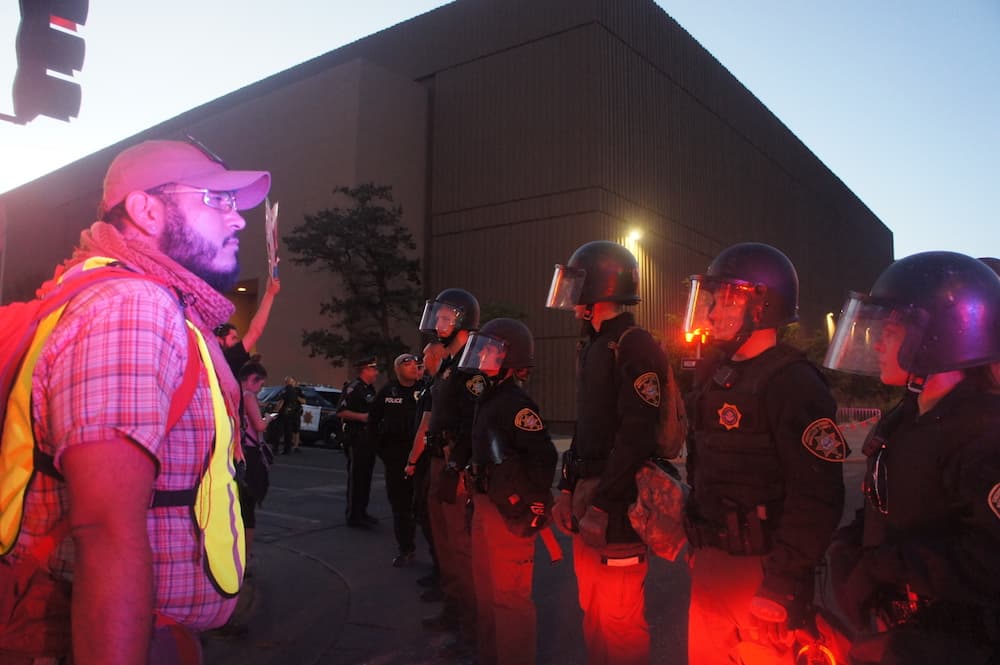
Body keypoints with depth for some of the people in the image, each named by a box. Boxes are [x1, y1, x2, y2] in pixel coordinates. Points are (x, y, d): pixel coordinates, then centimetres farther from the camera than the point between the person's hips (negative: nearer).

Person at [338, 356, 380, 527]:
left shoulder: (370, 389, 16)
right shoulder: (353, 388, -12)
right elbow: (341, 411, -19)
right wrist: (361, 416, -25)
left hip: (369, 438, 9)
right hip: (356, 438, -9)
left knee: (366, 477, 14)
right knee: (356, 478, -4)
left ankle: (362, 512, 24)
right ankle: (353, 516, 2)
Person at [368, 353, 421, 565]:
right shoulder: (387, 391, 6)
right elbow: (373, 420, 13)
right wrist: (379, 446, 7)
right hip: (395, 456, 2)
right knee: (400, 503, 9)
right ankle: (406, 548, 21)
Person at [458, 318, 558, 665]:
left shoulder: (515, 402, -19)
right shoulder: (489, 398, 10)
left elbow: (545, 456, -26)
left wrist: (532, 505, -21)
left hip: (510, 512, -10)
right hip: (486, 505, 10)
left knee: (509, 594, 2)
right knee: (486, 588, 22)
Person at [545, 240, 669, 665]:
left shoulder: (635, 348, -14)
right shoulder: (591, 347, 15)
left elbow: (636, 436, -20)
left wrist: (602, 506, -20)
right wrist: (568, 489, 15)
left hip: (618, 498, -9)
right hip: (587, 490, 9)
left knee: (619, 620, 1)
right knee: (593, 612, 18)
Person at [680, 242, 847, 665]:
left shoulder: (791, 383, -17)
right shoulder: (715, 375, 9)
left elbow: (817, 497, -22)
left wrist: (781, 586, -21)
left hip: (761, 570, -8)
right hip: (711, 563, 8)